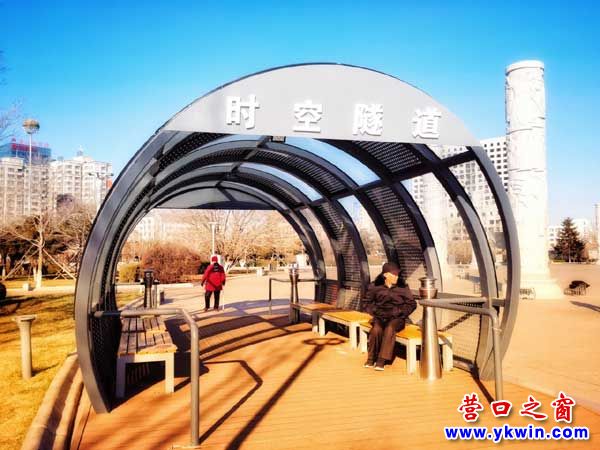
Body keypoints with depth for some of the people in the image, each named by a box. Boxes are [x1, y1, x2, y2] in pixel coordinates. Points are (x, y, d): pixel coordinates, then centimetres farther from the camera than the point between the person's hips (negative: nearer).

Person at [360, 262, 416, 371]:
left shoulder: (403, 287, 7)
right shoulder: (375, 287, 6)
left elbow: (412, 304, 7)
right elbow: (365, 304, 10)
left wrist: (398, 312, -7)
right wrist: (376, 311, -6)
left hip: (396, 318, 0)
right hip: (380, 317, 1)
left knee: (390, 329, -35)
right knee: (376, 329, -33)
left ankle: (382, 360, -28)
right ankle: (371, 358, -16)